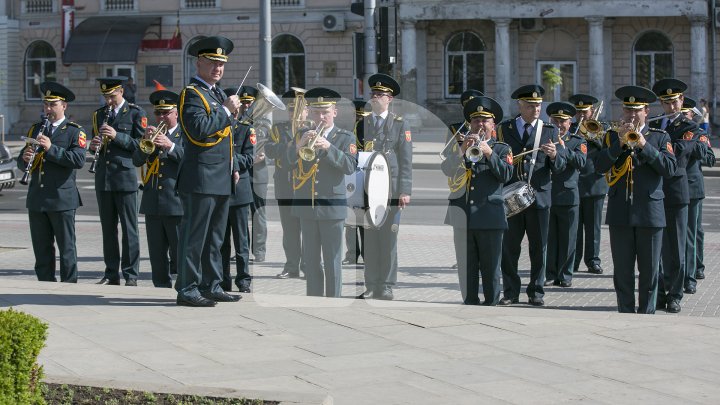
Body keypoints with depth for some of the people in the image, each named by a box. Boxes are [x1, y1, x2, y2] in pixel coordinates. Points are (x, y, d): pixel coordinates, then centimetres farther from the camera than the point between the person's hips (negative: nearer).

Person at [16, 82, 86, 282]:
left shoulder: (74, 131, -1)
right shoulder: (36, 129, 15)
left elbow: (79, 160, -16)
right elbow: (21, 163, 17)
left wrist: (51, 149, -23)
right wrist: (25, 159, -7)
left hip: (62, 198, -5)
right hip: (37, 198, 5)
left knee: (66, 247, -1)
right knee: (41, 248, 8)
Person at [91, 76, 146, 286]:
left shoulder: (135, 113, -1)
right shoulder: (99, 114, 15)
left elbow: (140, 143, -7)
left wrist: (117, 136, -18)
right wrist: (94, 145, -2)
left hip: (125, 176, -5)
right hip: (103, 178, 5)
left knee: (129, 228, -2)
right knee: (108, 228, 8)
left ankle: (131, 274, 2)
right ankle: (111, 273, 13)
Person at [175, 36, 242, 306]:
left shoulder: (218, 94, 20)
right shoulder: (191, 94, -9)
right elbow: (200, 129, -24)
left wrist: (233, 169, 22)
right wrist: (226, 110, -17)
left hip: (221, 180, 9)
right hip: (201, 179, -9)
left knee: (214, 236, 13)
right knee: (194, 236, -6)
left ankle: (211, 286, 19)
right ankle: (187, 289, -4)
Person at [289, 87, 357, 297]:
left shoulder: (345, 138, 4)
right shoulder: (303, 136, 13)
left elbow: (350, 166, -11)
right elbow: (286, 163, 2)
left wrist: (328, 147, -22)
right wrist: (299, 146, -16)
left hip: (332, 207, -3)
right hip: (306, 207, 3)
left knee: (332, 262, -1)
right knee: (311, 261, 7)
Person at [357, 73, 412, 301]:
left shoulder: (400, 125, 5)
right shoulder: (362, 124, 11)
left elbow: (406, 161, 1)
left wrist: (405, 191, -7)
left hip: (390, 190, -2)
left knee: (388, 238, 0)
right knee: (369, 239, 1)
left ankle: (386, 287, 6)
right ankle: (371, 286, 7)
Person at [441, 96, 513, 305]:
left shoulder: (501, 149, 10)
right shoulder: (459, 148, 16)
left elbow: (506, 175, -6)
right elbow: (447, 170, 0)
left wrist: (489, 153, -15)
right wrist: (463, 149, -11)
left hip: (489, 216, -2)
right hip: (462, 215, 2)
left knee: (491, 268, -1)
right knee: (466, 268, 4)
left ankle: (491, 304, 5)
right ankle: (469, 303, 9)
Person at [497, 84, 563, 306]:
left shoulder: (549, 130, 7)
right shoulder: (505, 129, 8)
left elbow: (560, 166, 2)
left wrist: (553, 155, -17)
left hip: (539, 196, 0)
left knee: (539, 247, 3)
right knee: (509, 247, 2)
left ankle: (536, 292, 11)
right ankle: (510, 292, 9)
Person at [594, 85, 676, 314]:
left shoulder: (660, 137, 7)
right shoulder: (612, 136, 10)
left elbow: (670, 168, -8)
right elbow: (599, 166, -4)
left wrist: (644, 144, -15)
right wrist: (620, 143, -14)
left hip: (649, 213, -1)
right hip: (620, 214, 1)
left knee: (649, 272, 2)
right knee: (622, 271, 3)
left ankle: (646, 314, 10)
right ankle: (626, 315, 10)